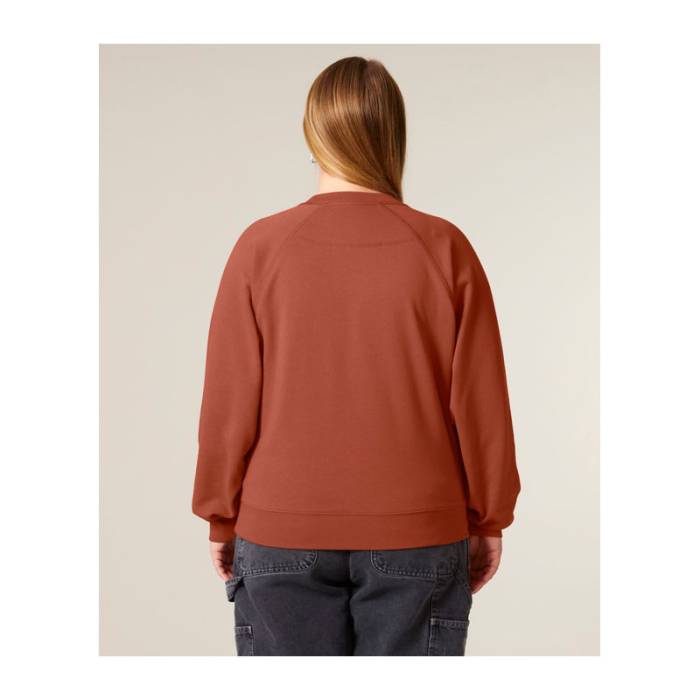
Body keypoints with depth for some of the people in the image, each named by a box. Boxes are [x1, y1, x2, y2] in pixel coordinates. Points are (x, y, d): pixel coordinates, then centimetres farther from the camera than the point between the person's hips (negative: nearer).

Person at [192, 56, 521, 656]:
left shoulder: (261, 246, -7)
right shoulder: (444, 248, -6)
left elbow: (229, 402, -3)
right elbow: (480, 402, -3)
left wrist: (222, 518, 9)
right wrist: (488, 520, 9)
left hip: (281, 537, 0)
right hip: (417, 538, 0)